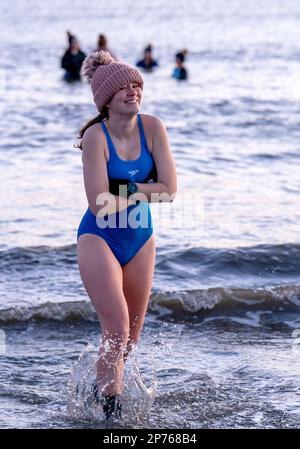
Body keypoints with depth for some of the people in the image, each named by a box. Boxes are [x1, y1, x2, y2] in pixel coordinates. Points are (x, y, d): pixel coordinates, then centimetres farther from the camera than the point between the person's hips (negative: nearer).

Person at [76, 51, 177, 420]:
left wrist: (123, 189, -19)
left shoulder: (152, 127, -8)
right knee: (117, 329, -16)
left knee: (131, 337, 14)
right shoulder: (96, 136, -19)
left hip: (140, 238, 5)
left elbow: (169, 189, -12)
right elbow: (99, 204, -24)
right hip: (99, 238, -5)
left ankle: (103, 390, 38)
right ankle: (110, 410, -2)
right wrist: (142, 191, -13)